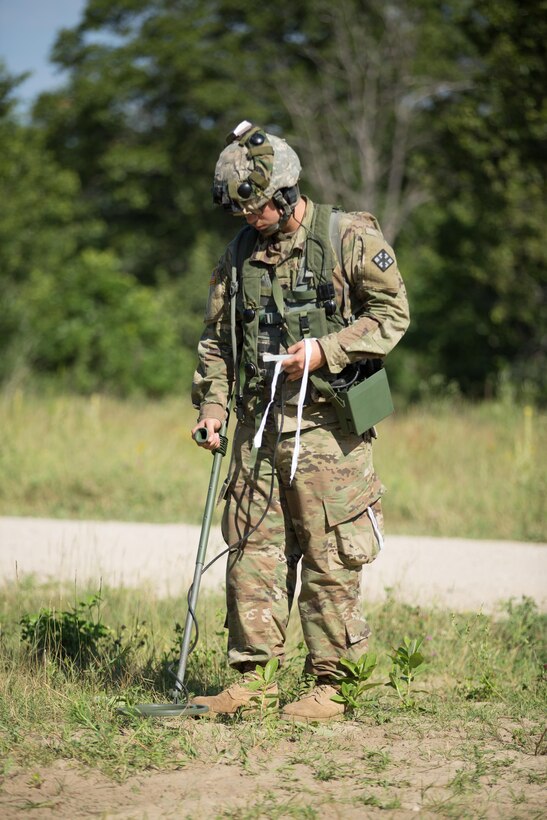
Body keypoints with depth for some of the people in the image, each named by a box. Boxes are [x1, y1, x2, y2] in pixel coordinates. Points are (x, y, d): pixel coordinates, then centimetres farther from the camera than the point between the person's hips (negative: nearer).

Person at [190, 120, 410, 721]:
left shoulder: (351, 238, -2)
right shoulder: (240, 253, 12)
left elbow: (393, 313, -3)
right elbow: (216, 338, 18)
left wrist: (325, 350, -14)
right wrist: (211, 407, 6)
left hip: (326, 424, -5)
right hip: (258, 424, 5)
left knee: (329, 557, -3)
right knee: (252, 553, 4)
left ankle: (327, 684, 3)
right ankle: (251, 676, 11)